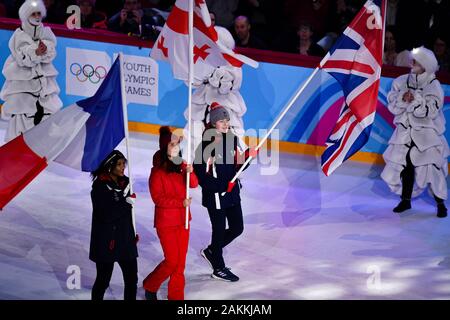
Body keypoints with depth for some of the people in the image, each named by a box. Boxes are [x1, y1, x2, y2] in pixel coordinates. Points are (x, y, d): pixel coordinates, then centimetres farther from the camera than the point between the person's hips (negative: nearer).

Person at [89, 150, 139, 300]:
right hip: (106, 239, -6)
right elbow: (105, 214, -19)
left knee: (131, 278, 4)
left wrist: (133, 233, 15)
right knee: (103, 279, 4)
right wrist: (126, 203, -14)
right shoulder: (100, 185, -11)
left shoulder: (125, 182, 7)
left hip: (126, 237, 6)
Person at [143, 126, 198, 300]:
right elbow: (158, 198, -14)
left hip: (182, 219, 6)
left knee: (181, 260, 7)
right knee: (172, 260, -6)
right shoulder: (158, 169, -12)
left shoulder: (181, 165, 5)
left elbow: (194, 184, -1)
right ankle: (150, 286, 18)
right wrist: (181, 202, -19)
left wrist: (189, 172, -21)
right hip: (166, 221, -6)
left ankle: (176, 295, 16)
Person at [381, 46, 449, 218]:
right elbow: (392, 106, -1)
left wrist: (415, 98, -20)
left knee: (432, 168, -9)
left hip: (427, 135, -4)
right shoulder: (402, 82, 3)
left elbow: (430, 111, -17)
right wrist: (403, 99, -19)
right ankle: (406, 200, 23)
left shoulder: (433, 86, -9)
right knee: (405, 165, 6)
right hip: (405, 132, 4)